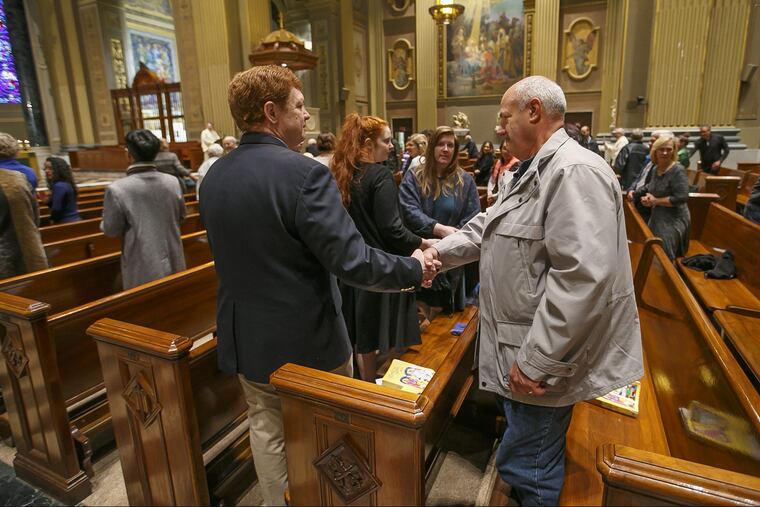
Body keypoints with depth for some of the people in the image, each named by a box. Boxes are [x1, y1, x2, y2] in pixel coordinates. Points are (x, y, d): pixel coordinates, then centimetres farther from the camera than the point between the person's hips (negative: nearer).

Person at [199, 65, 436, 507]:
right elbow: (353, 262, -26)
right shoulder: (305, 173, -23)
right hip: (307, 340, -6)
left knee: (267, 430, 23)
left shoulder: (213, 176, -1)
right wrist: (414, 269, -11)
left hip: (246, 338, 6)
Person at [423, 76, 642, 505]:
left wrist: (536, 361, -26)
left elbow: (582, 278, -30)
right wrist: (441, 250, 4)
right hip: (526, 349, 10)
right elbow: (487, 227, 18)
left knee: (525, 467, 8)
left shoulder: (575, 172, -22)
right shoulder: (535, 170, 14)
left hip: (545, 359, -10)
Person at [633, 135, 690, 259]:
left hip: (674, 220, -8)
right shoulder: (655, 168, 5)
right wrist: (647, 198, -1)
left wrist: (655, 201, -17)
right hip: (656, 217, 8)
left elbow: (682, 198, -25)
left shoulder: (678, 170, -18)